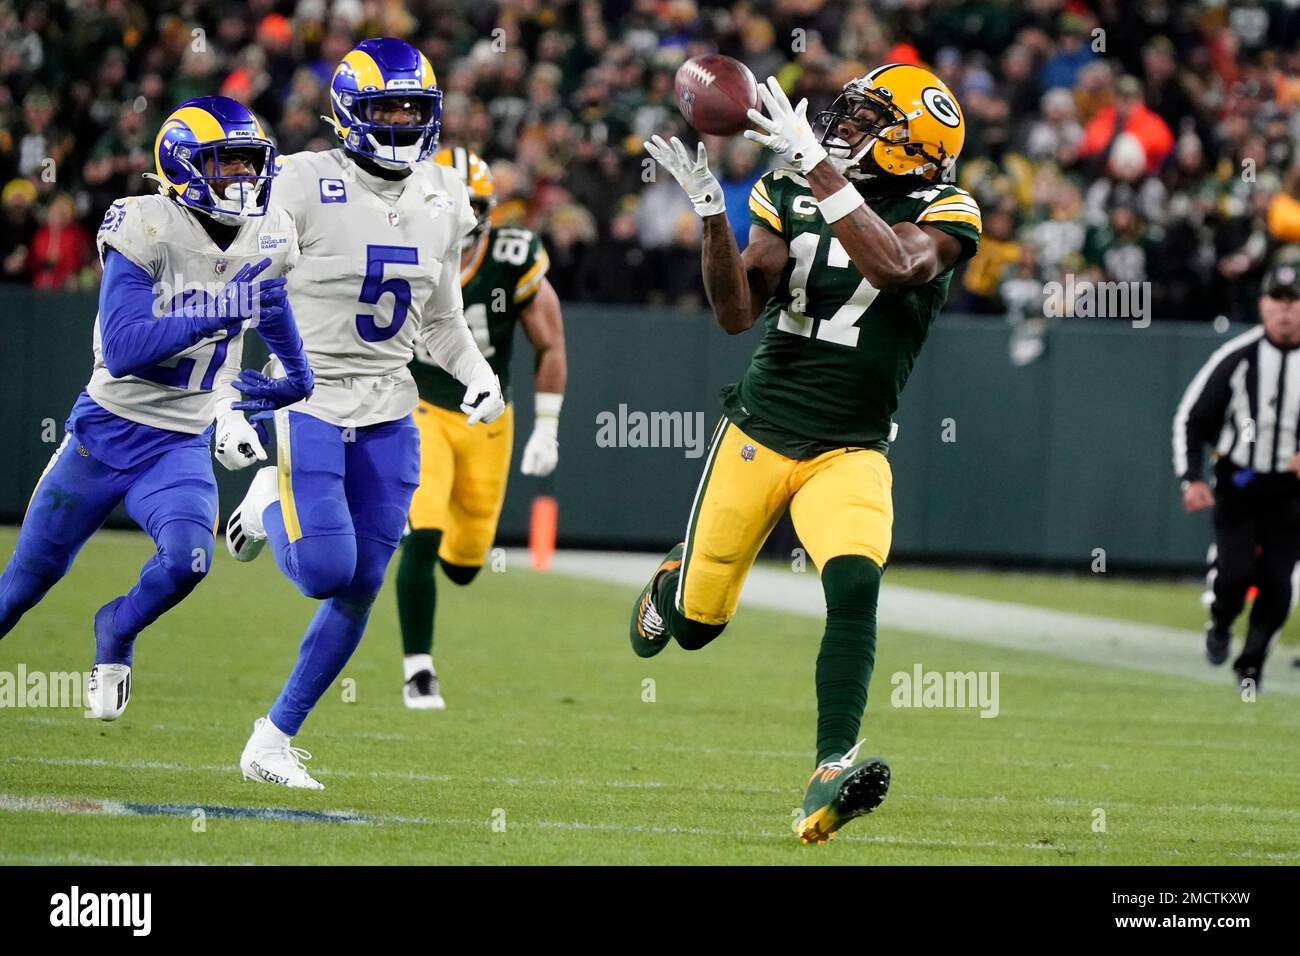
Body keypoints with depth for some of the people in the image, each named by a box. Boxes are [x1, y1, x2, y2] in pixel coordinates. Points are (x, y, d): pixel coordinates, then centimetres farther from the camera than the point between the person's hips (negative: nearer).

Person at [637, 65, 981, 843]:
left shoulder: (942, 215, -8)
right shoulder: (791, 195, 0)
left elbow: (892, 264, -31)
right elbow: (738, 313, -6)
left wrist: (820, 170, -35)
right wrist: (711, 210, -19)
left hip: (849, 451, -3)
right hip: (759, 430, 3)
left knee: (855, 585, -29)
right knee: (695, 622, 10)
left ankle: (831, 776, -31)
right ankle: (671, 584, 48)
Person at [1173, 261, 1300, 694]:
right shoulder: (1236, 357, -7)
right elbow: (1190, 418, 0)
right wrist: (1191, 479, -10)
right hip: (1237, 483, -1)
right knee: (1236, 572, -14)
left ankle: (1251, 665, 15)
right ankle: (1220, 624, 20)